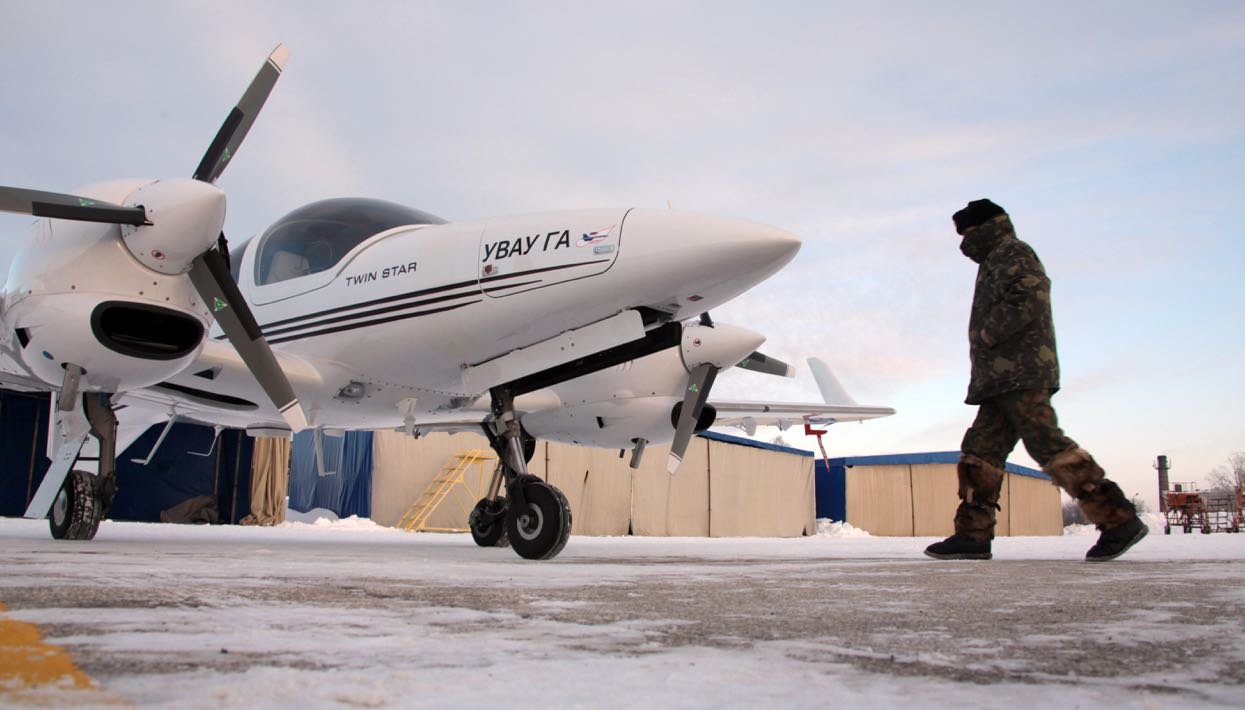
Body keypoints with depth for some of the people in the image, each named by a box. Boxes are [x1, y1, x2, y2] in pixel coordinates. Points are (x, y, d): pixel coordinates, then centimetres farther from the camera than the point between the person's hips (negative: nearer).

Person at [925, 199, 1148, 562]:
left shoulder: (1012, 252, 0)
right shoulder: (995, 263, 31)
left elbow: (1028, 299, -18)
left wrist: (989, 334, -12)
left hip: (1021, 374, -11)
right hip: (1002, 380, 11)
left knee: (1048, 445, -16)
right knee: (980, 452, 5)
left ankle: (1118, 519, -15)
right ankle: (973, 534, 4)